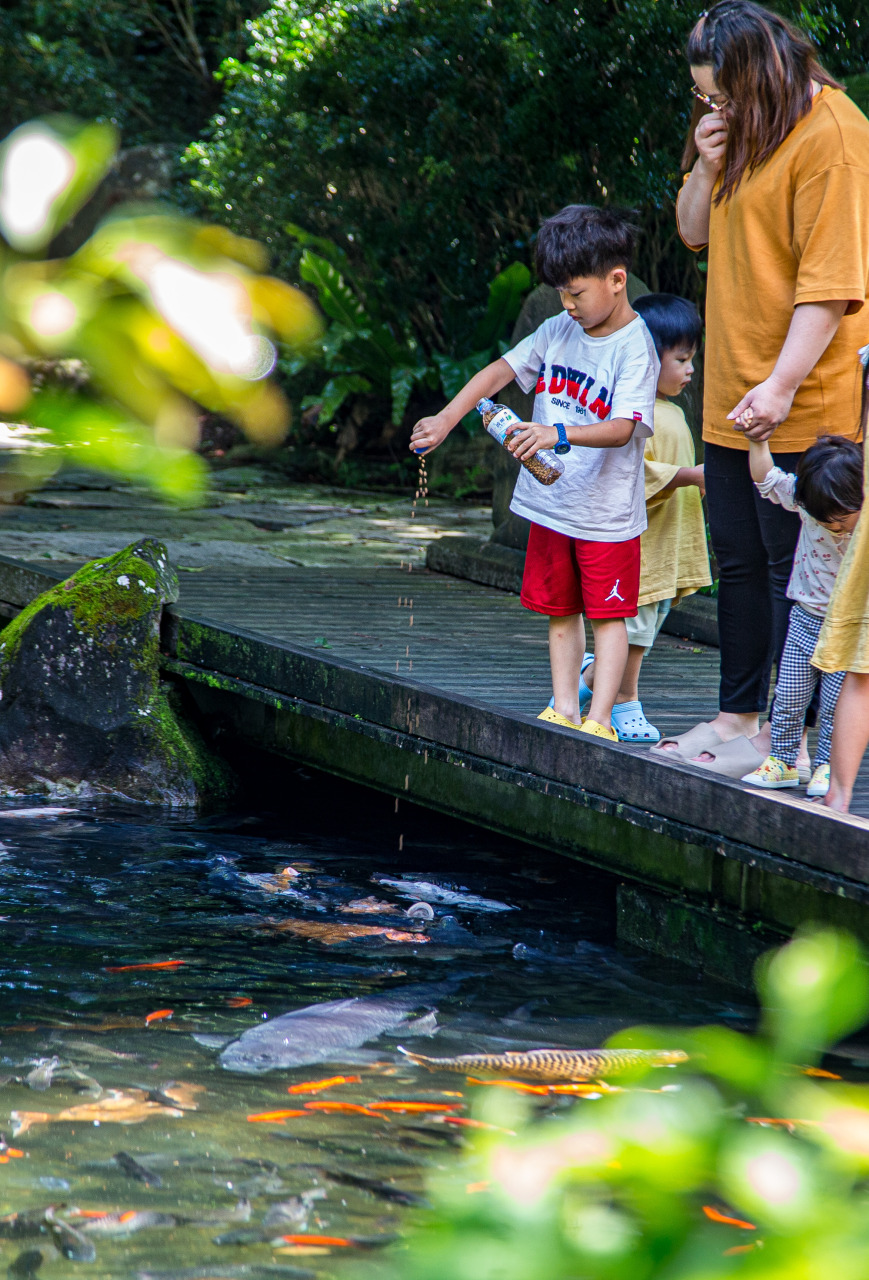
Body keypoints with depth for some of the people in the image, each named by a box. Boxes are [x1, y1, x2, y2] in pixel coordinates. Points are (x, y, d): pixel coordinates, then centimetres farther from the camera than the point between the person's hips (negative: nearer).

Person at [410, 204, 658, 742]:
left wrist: (559, 434, -41)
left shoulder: (634, 348, -17)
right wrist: (444, 421, -2)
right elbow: (501, 370, 7)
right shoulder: (559, 331, 4)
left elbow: (622, 429, -27)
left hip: (607, 512, -7)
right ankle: (564, 710, 20)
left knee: (607, 613, -1)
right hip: (551, 501, 7)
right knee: (560, 610, 12)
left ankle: (599, 719, -1)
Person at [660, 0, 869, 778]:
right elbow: (696, 232, 19)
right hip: (732, 400, 9)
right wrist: (707, 168, -1)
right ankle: (739, 720, 23)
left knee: (793, 570, -5)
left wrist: (782, 384, -24)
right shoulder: (740, 132, 12)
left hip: (803, 406, -9)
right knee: (740, 566, 14)